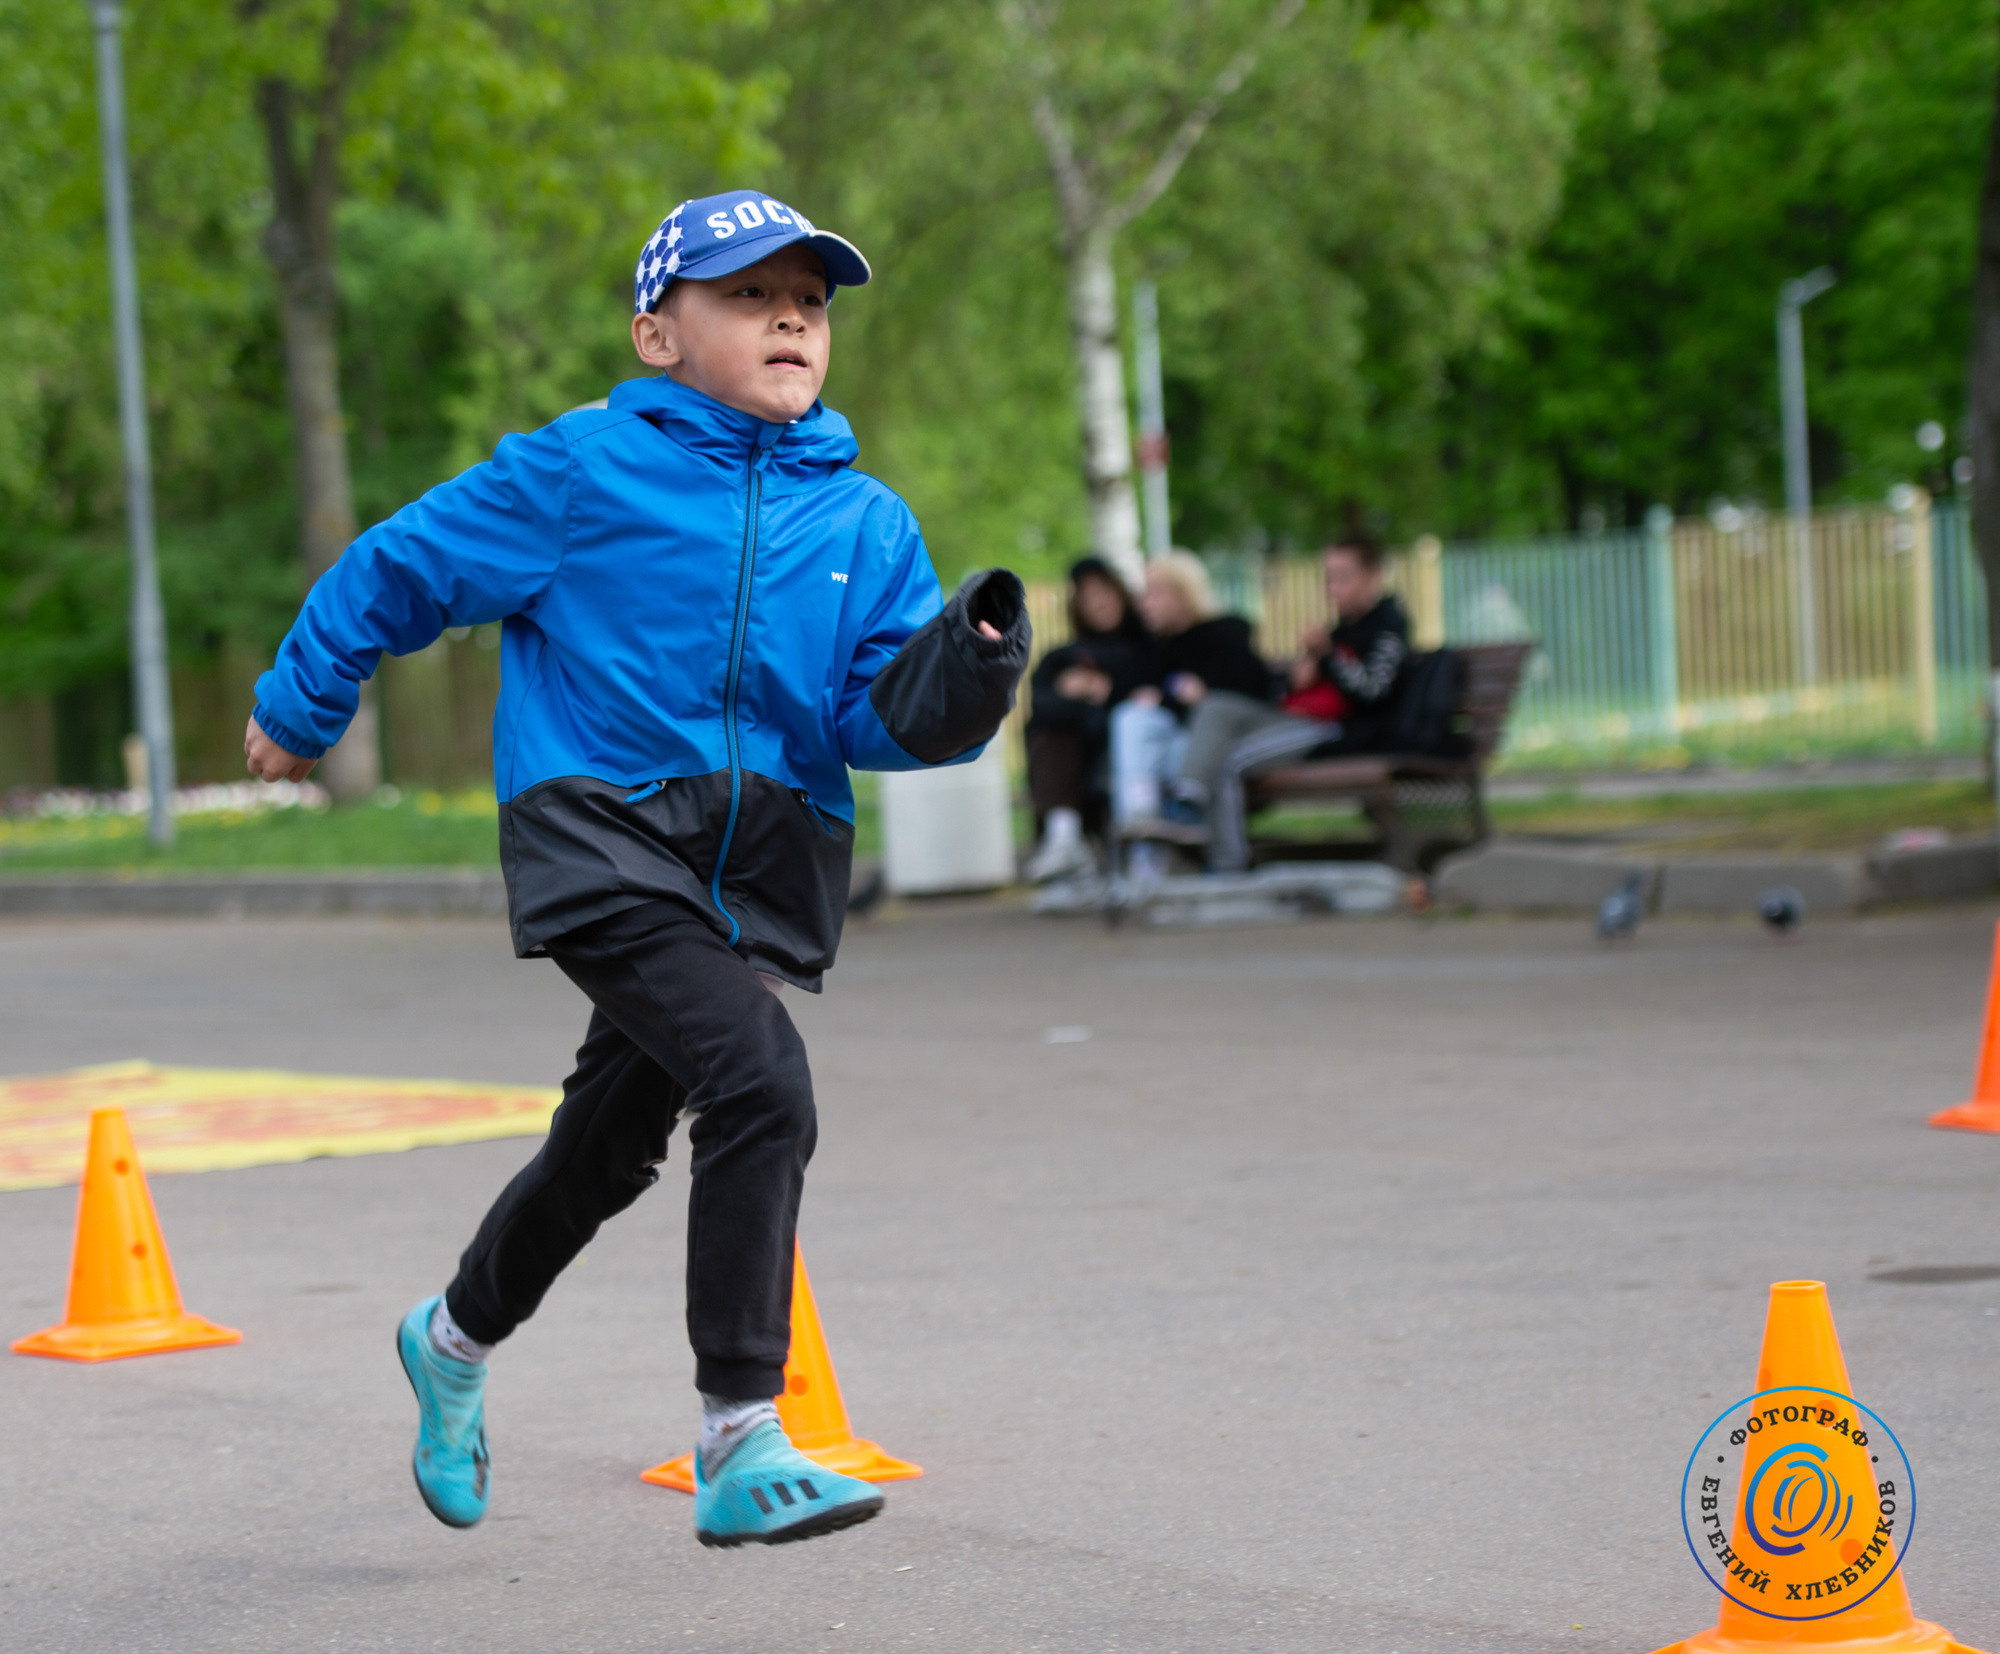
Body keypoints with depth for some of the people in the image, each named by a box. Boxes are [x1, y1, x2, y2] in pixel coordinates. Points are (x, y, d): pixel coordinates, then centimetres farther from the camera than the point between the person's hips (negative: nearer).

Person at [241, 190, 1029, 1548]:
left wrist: (961, 676, -19)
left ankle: (459, 1337, 48)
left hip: (766, 865, 6)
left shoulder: (866, 522, 9)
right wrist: (302, 706, 17)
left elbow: (888, 720, 3)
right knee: (762, 1082, -25)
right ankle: (740, 1446, -20)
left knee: (614, 1139, 19)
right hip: (606, 828, -6)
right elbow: (408, 565, 7)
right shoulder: (586, 473, -4)